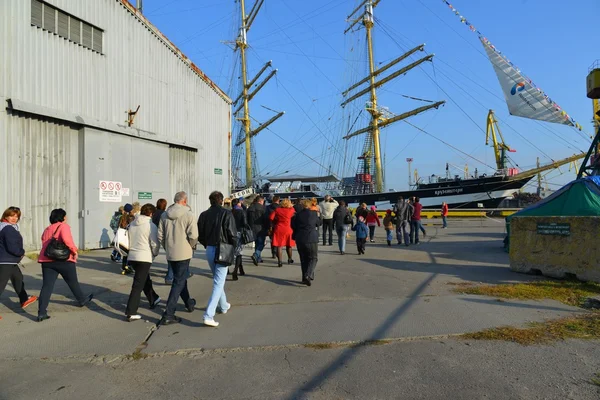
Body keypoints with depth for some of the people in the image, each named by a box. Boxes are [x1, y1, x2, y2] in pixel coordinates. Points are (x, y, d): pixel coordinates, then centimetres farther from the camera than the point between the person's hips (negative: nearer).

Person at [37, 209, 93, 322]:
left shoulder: (46, 230, 19)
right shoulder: (63, 226, -3)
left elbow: (45, 244, 16)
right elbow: (66, 239, -21)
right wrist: (74, 250, -12)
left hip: (47, 260, 5)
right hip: (64, 260, -5)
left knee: (47, 286, 1)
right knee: (73, 282, 14)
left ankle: (41, 313, -6)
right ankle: (83, 300, 33)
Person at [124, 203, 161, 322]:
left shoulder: (132, 224, 9)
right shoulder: (151, 225, -11)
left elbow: (128, 240, 13)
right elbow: (155, 244, -10)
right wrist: (155, 254, 8)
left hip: (132, 256, 7)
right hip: (144, 257, -7)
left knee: (145, 279, 25)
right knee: (138, 285, -3)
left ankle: (153, 299, 41)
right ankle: (130, 312, -3)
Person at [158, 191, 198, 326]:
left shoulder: (164, 215, 3)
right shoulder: (188, 214, -13)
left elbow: (160, 236, 4)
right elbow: (193, 235, -19)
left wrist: (167, 248, 16)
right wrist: (192, 246, -1)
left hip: (170, 254, 6)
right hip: (183, 253, -6)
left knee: (180, 278, 22)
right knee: (179, 282, 0)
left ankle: (189, 303, 41)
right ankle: (168, 315, -2)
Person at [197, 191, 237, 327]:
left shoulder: (204, 214, 3)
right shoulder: (226, 213, -9)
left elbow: (200, 235, 6)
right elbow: (232, 234, -12)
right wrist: (234, 247, 4)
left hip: (209, 250, 5)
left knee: (218, 279, 23)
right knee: (218, 283, -3)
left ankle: (223, 306, 38)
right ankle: (208, 315, -11)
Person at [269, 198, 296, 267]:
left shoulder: (277, 209, -2)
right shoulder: (291, 210, -5)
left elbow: (271, 217, -8)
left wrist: (277, 219, 10)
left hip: (278, 229, 0)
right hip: (287, 229, 0)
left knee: (279, 245, 2)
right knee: (288, 245, 17)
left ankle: (279, 261, -5)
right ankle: (290, 259, 32)